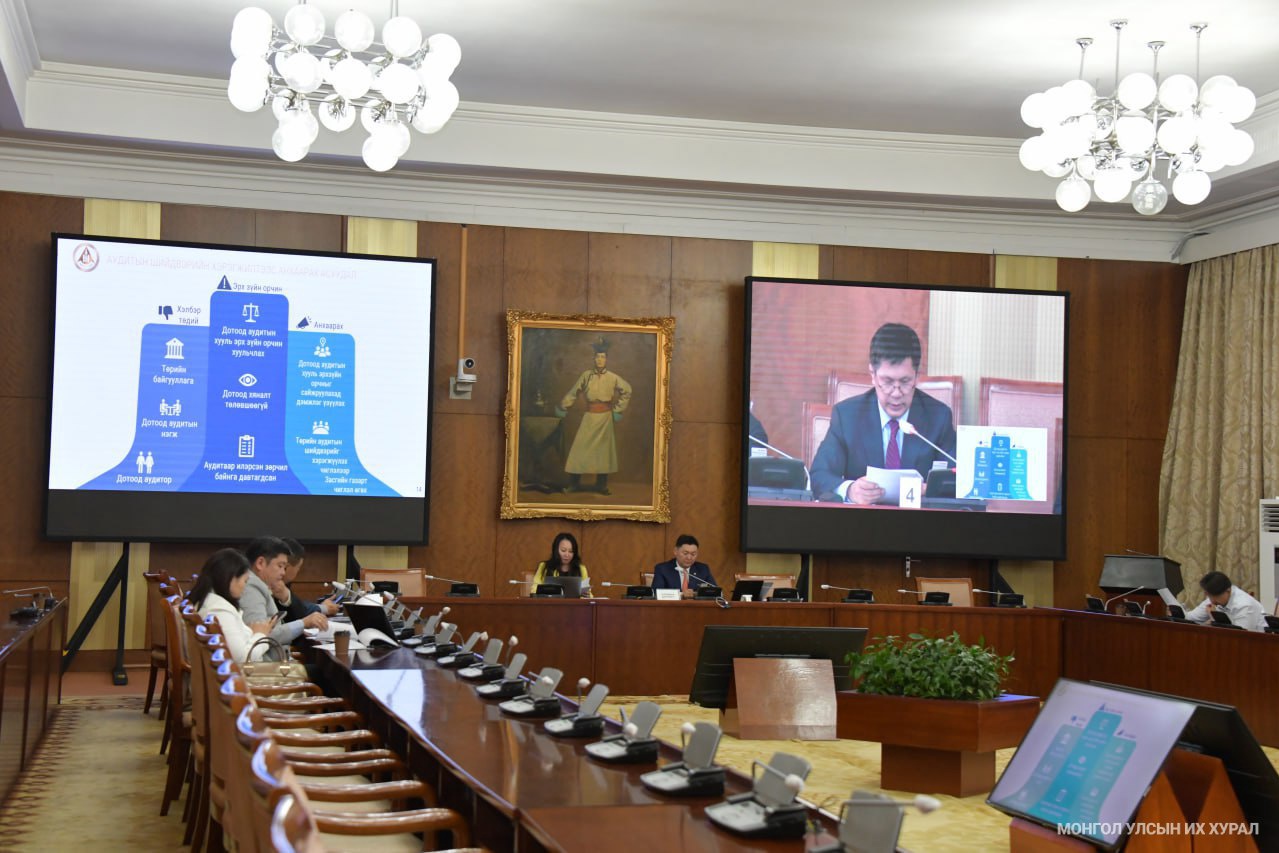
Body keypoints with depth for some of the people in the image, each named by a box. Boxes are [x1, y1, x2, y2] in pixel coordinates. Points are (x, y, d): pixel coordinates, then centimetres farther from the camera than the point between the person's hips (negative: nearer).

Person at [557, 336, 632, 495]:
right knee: (580, 447, -5)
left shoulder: (613, 378, -1)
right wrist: (562, 408, 7)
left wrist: (618, 409, 10)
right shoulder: (586, 376, 0)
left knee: (603, 449, 5)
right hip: (589, 416, 0)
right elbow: (573, 393, 7)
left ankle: (601, 485, 12)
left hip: (605, 417, 0)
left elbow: (626, 391, 11)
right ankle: (574, 484, 1)